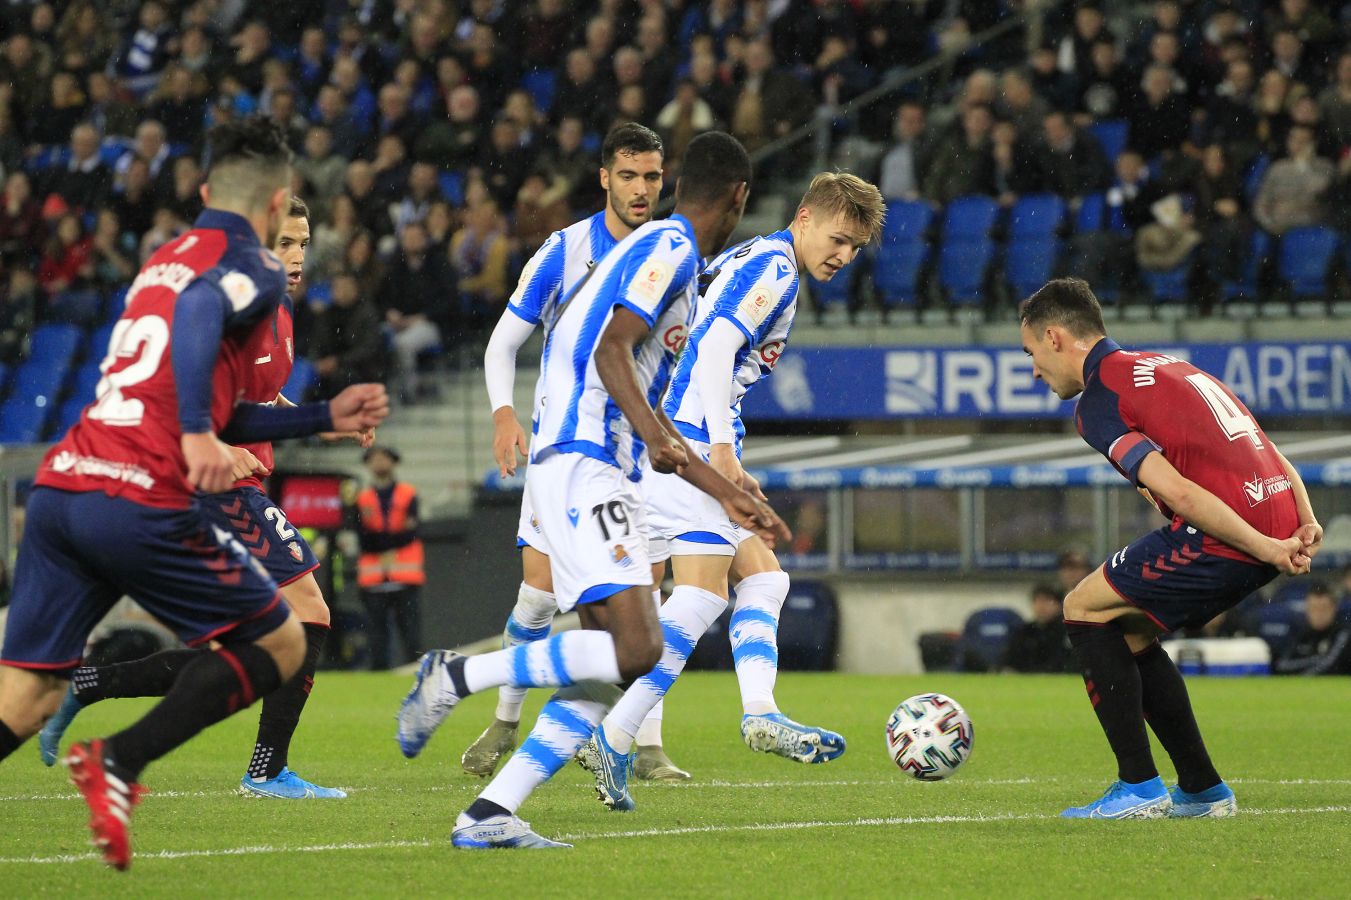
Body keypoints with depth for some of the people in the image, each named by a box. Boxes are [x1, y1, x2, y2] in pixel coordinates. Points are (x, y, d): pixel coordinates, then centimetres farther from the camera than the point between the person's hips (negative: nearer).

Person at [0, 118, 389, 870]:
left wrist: (327, 417, 39)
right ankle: (119, 763, -8)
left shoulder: (165, 259, 28)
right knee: (279, 646, 9)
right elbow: (199, 309, -22)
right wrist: (198, 435, -30)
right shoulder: (253, 266, 3)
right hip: (142, 502, -7)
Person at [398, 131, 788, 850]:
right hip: (581, 466, -10)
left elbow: (641, 418, 31)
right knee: (635, 649, -20)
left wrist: (728, 495, 33)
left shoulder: (664, 252, 27)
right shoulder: (670, 248, -4)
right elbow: (611, 352, -18)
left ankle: (488, 816, -4)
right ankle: (456, 676, -12)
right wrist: (657, 437, -31)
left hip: (594, 471, 10)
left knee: (610, 667, 2)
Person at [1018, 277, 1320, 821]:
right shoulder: (1162, 367, 26)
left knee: (1085, 608, 6)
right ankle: (1202, 790, 23)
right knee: (1129, 630, 22)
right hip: (1278, 522, 9)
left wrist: (1265, 549, -14)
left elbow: (1178, 492, -16)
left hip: (1231, 533, -9)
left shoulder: (1098, 401, -3)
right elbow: (1270, 455, 21)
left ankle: (1139, 788, 3)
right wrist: (1305, 526, 9)